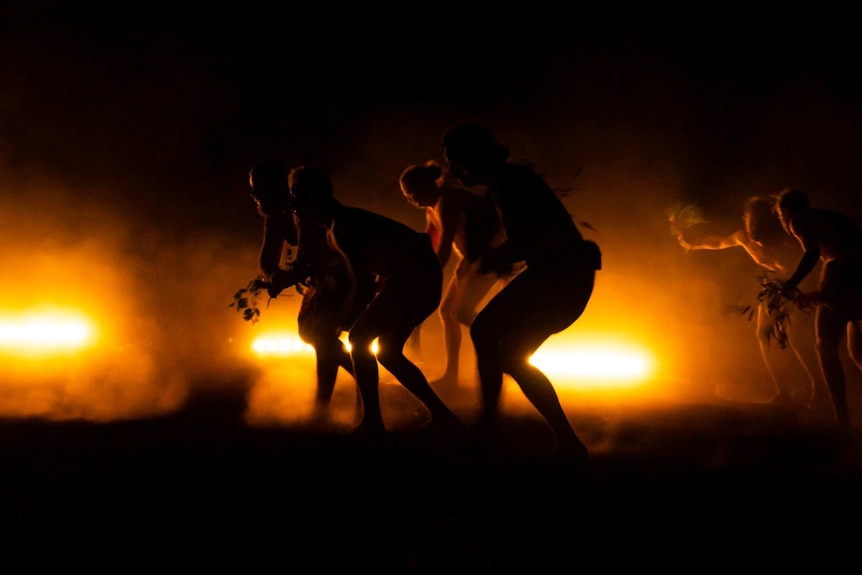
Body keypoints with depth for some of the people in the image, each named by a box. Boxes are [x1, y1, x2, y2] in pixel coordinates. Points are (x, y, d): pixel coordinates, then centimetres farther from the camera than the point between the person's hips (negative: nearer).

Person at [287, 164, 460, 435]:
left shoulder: (342, 226, -19)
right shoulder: (333, 229, 12)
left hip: (414, 279, -10)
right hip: (421, 280, 10)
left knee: (359, 338, -9)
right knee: (386, 352, 15)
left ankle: (372, 422, -8)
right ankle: (441, 413, 19)